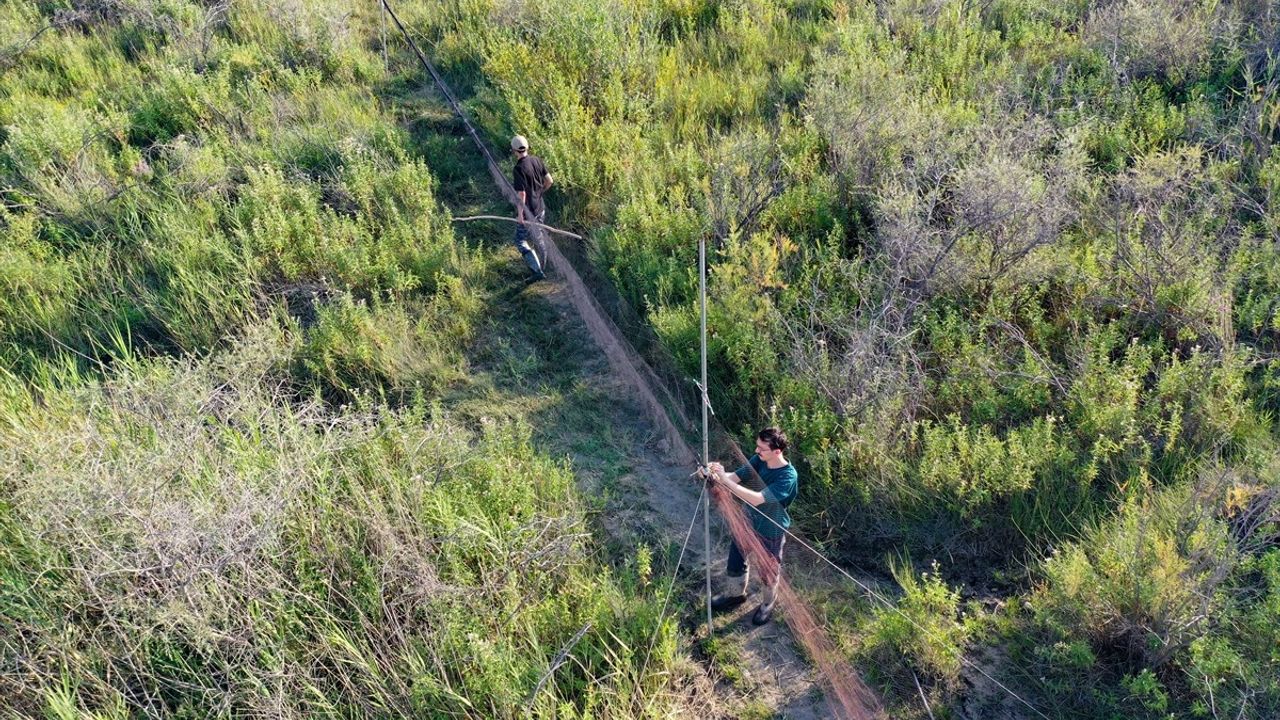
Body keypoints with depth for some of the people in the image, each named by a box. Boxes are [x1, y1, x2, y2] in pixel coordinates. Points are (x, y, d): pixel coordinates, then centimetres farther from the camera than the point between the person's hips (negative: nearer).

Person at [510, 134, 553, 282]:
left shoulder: (519, 169, -24)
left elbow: (521, 194, -24)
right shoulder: (537, 160, -4)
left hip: (527, 211, -7)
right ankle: (541, 268, 34)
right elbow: (549, 180, 4)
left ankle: (537, 271, -4)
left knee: (521, 241, 5)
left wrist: (520, 214, -17)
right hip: (540, 208, 7)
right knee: (539, 238, 21)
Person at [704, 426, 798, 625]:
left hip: (771, 531, -6)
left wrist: (725, 480, -44)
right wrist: (716, 473, -38)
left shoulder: (788, 476, -34)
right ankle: (736, 595, 51)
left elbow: (757, 499, -40)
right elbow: (736, 476, -15)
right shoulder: (759, 460, -13)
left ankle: (768, 604, 48)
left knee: (769, 570, 19)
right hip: (749, 521, 6)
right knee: (735, 560, 22)